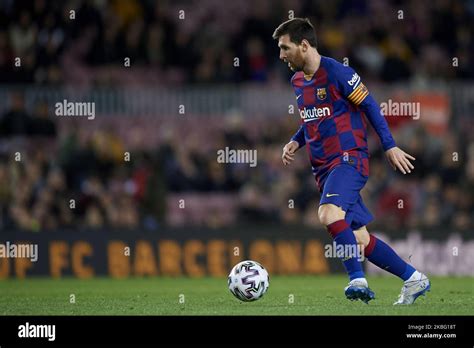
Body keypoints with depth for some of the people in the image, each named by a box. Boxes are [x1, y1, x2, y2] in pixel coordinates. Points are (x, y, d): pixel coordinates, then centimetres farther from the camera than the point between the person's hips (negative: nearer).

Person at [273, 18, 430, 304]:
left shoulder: (337, 73, -11)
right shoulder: (298, 81, 13)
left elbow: (370, 106, -6)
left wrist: (390, 146, -7)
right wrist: (296, 142, 8)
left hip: (349, 159, -8)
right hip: (323, 167, 8)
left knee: (329, 214, -32)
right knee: (360, 239, 5)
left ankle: (358, 280, -26)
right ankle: (414, 280, 17)